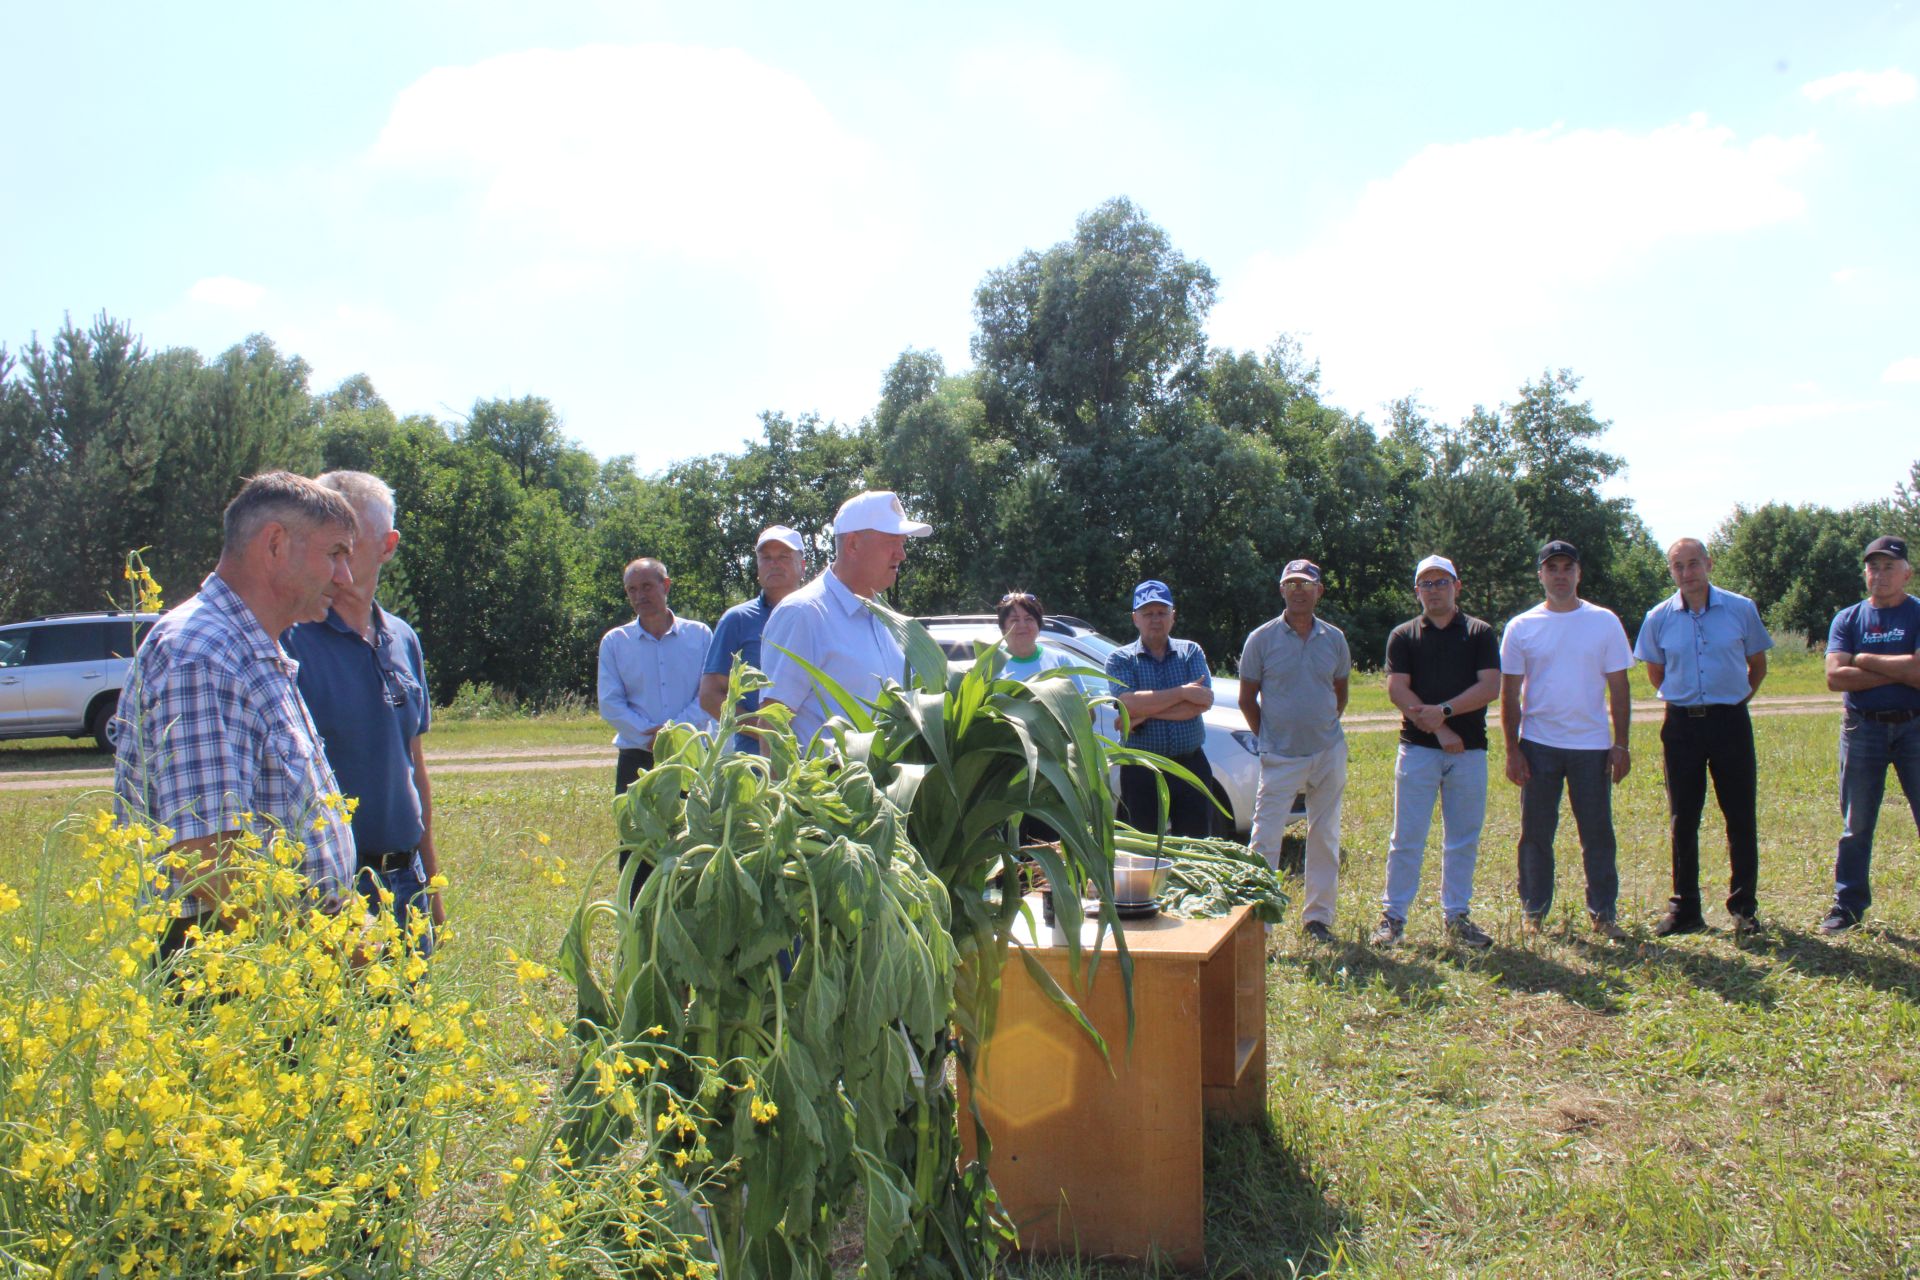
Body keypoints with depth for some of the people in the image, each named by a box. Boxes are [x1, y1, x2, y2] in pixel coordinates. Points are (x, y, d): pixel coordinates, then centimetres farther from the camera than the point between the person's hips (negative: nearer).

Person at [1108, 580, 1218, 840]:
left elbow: (1203, 702, -9)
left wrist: (1144, 713, -13)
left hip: (1190, 767, 1)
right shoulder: (1120, 659, 3)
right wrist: (1182, 693, -14)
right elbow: (1129, 703, -16)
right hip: (1141, 771, -1)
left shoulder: (1191, 652, 8)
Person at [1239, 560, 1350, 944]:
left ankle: (1318, 916, 22)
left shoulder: (1335, 639, 5)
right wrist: (1268, 737, -1)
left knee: (1324, 838, 11)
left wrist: (1325, 728, 8)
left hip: (1329, 754, 3)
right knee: (1265, 839, -6)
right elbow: (1247, 699, 2)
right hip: (1280, 757, -3)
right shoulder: (1262, 638, -4)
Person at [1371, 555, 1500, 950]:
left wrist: (1444, 711, -15)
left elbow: (1490, 687, -4)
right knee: (1407, 839, 0)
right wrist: (1438, 729, -12)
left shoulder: (1480, 633, 8)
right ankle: (1393, 916, 7)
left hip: (1469, 751, 1)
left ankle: (1456, 915, 18)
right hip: (1417, 749, -1)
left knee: (1463, 840, 8)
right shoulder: (1403, 636, 7)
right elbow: (1397, 690, -3)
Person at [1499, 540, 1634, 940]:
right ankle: (1534, 913, 17)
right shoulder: (1521, 628, 2)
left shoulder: (1605, 622, 3)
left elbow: (1618, 688, 4)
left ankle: (1602, 913, 16)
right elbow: (1509, 694, 3)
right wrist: (1512, 749, -2)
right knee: (1536, 833, 6)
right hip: (1538, 745, 0)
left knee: (1598, 833, 5)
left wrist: (1621, 744, -1)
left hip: (1592, 745, 0)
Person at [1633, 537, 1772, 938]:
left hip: (1730, 721, -1)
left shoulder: (1741, 609, -1)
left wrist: (1734, 701, 10)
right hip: (1682, 724, 1)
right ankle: (1684, 908, 14)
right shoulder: (1659, 618, 1)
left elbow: (1757, 665, 11)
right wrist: (1685, 700, 10)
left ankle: (1744, 906, 14)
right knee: (1683, 821, 6)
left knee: (1741, 817, 3)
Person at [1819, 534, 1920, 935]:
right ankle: (1848, 905, 17)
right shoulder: (1848, 619, 6)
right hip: (1863, 729, 2)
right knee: (1856, 825, 8)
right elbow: (1835, 677, -8)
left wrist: (1865, 660, -8)